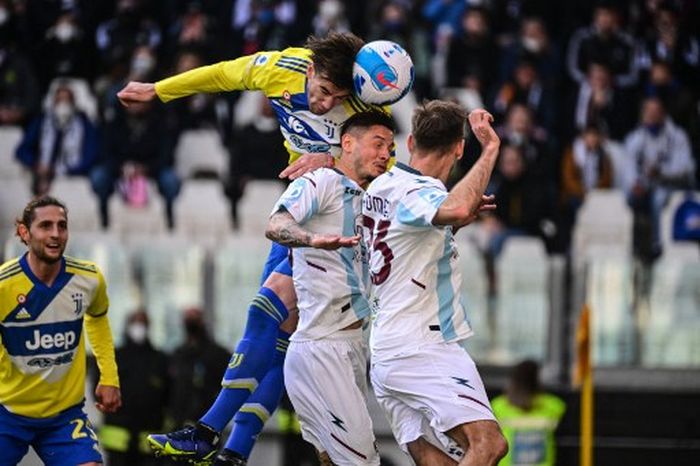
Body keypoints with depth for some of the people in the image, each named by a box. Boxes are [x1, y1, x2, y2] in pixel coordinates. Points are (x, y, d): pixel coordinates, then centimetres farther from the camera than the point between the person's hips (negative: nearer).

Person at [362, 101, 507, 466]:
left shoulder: (380, 187, 16)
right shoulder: (416, 192, -12)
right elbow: (455, 208, -36)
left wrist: (455, 223, 24)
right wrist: (490, 148, -25)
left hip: (386, 355, 10)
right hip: (423, 350, -10)